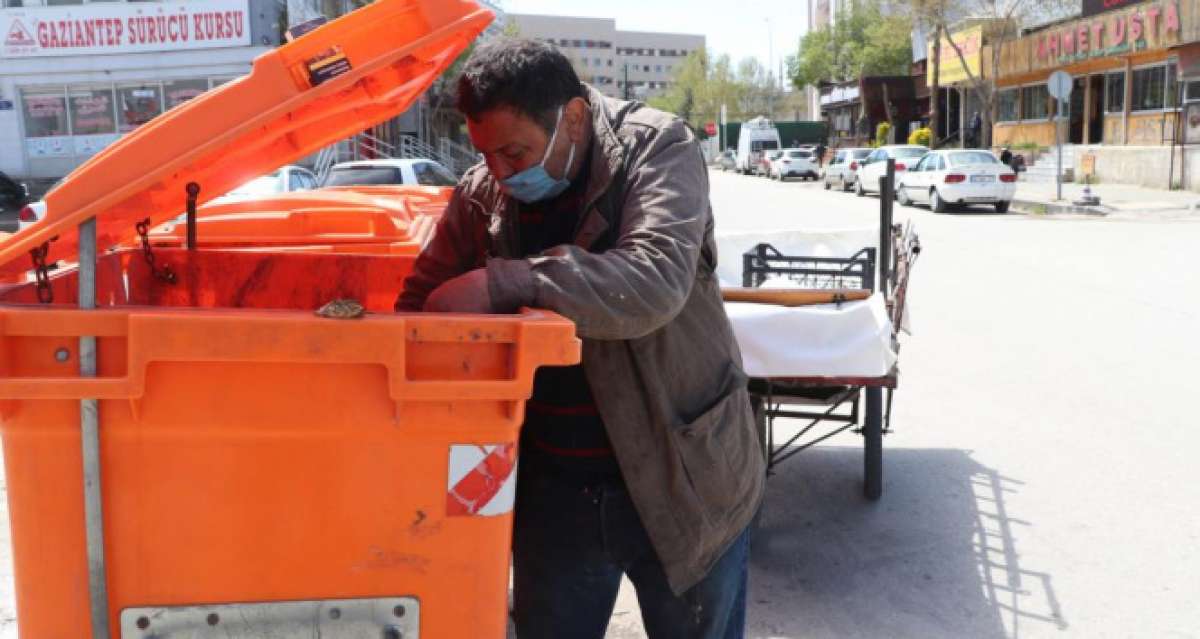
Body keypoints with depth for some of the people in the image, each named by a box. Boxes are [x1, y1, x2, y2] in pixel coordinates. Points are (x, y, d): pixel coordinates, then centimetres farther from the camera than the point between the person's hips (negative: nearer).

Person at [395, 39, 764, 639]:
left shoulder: (659, 148, -14)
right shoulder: (480, 193, -3)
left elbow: (655, 284, -31)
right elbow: (420, 310, 6)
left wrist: (503, 280, -34)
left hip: (682, 483, -3)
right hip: (553, 489, 4)